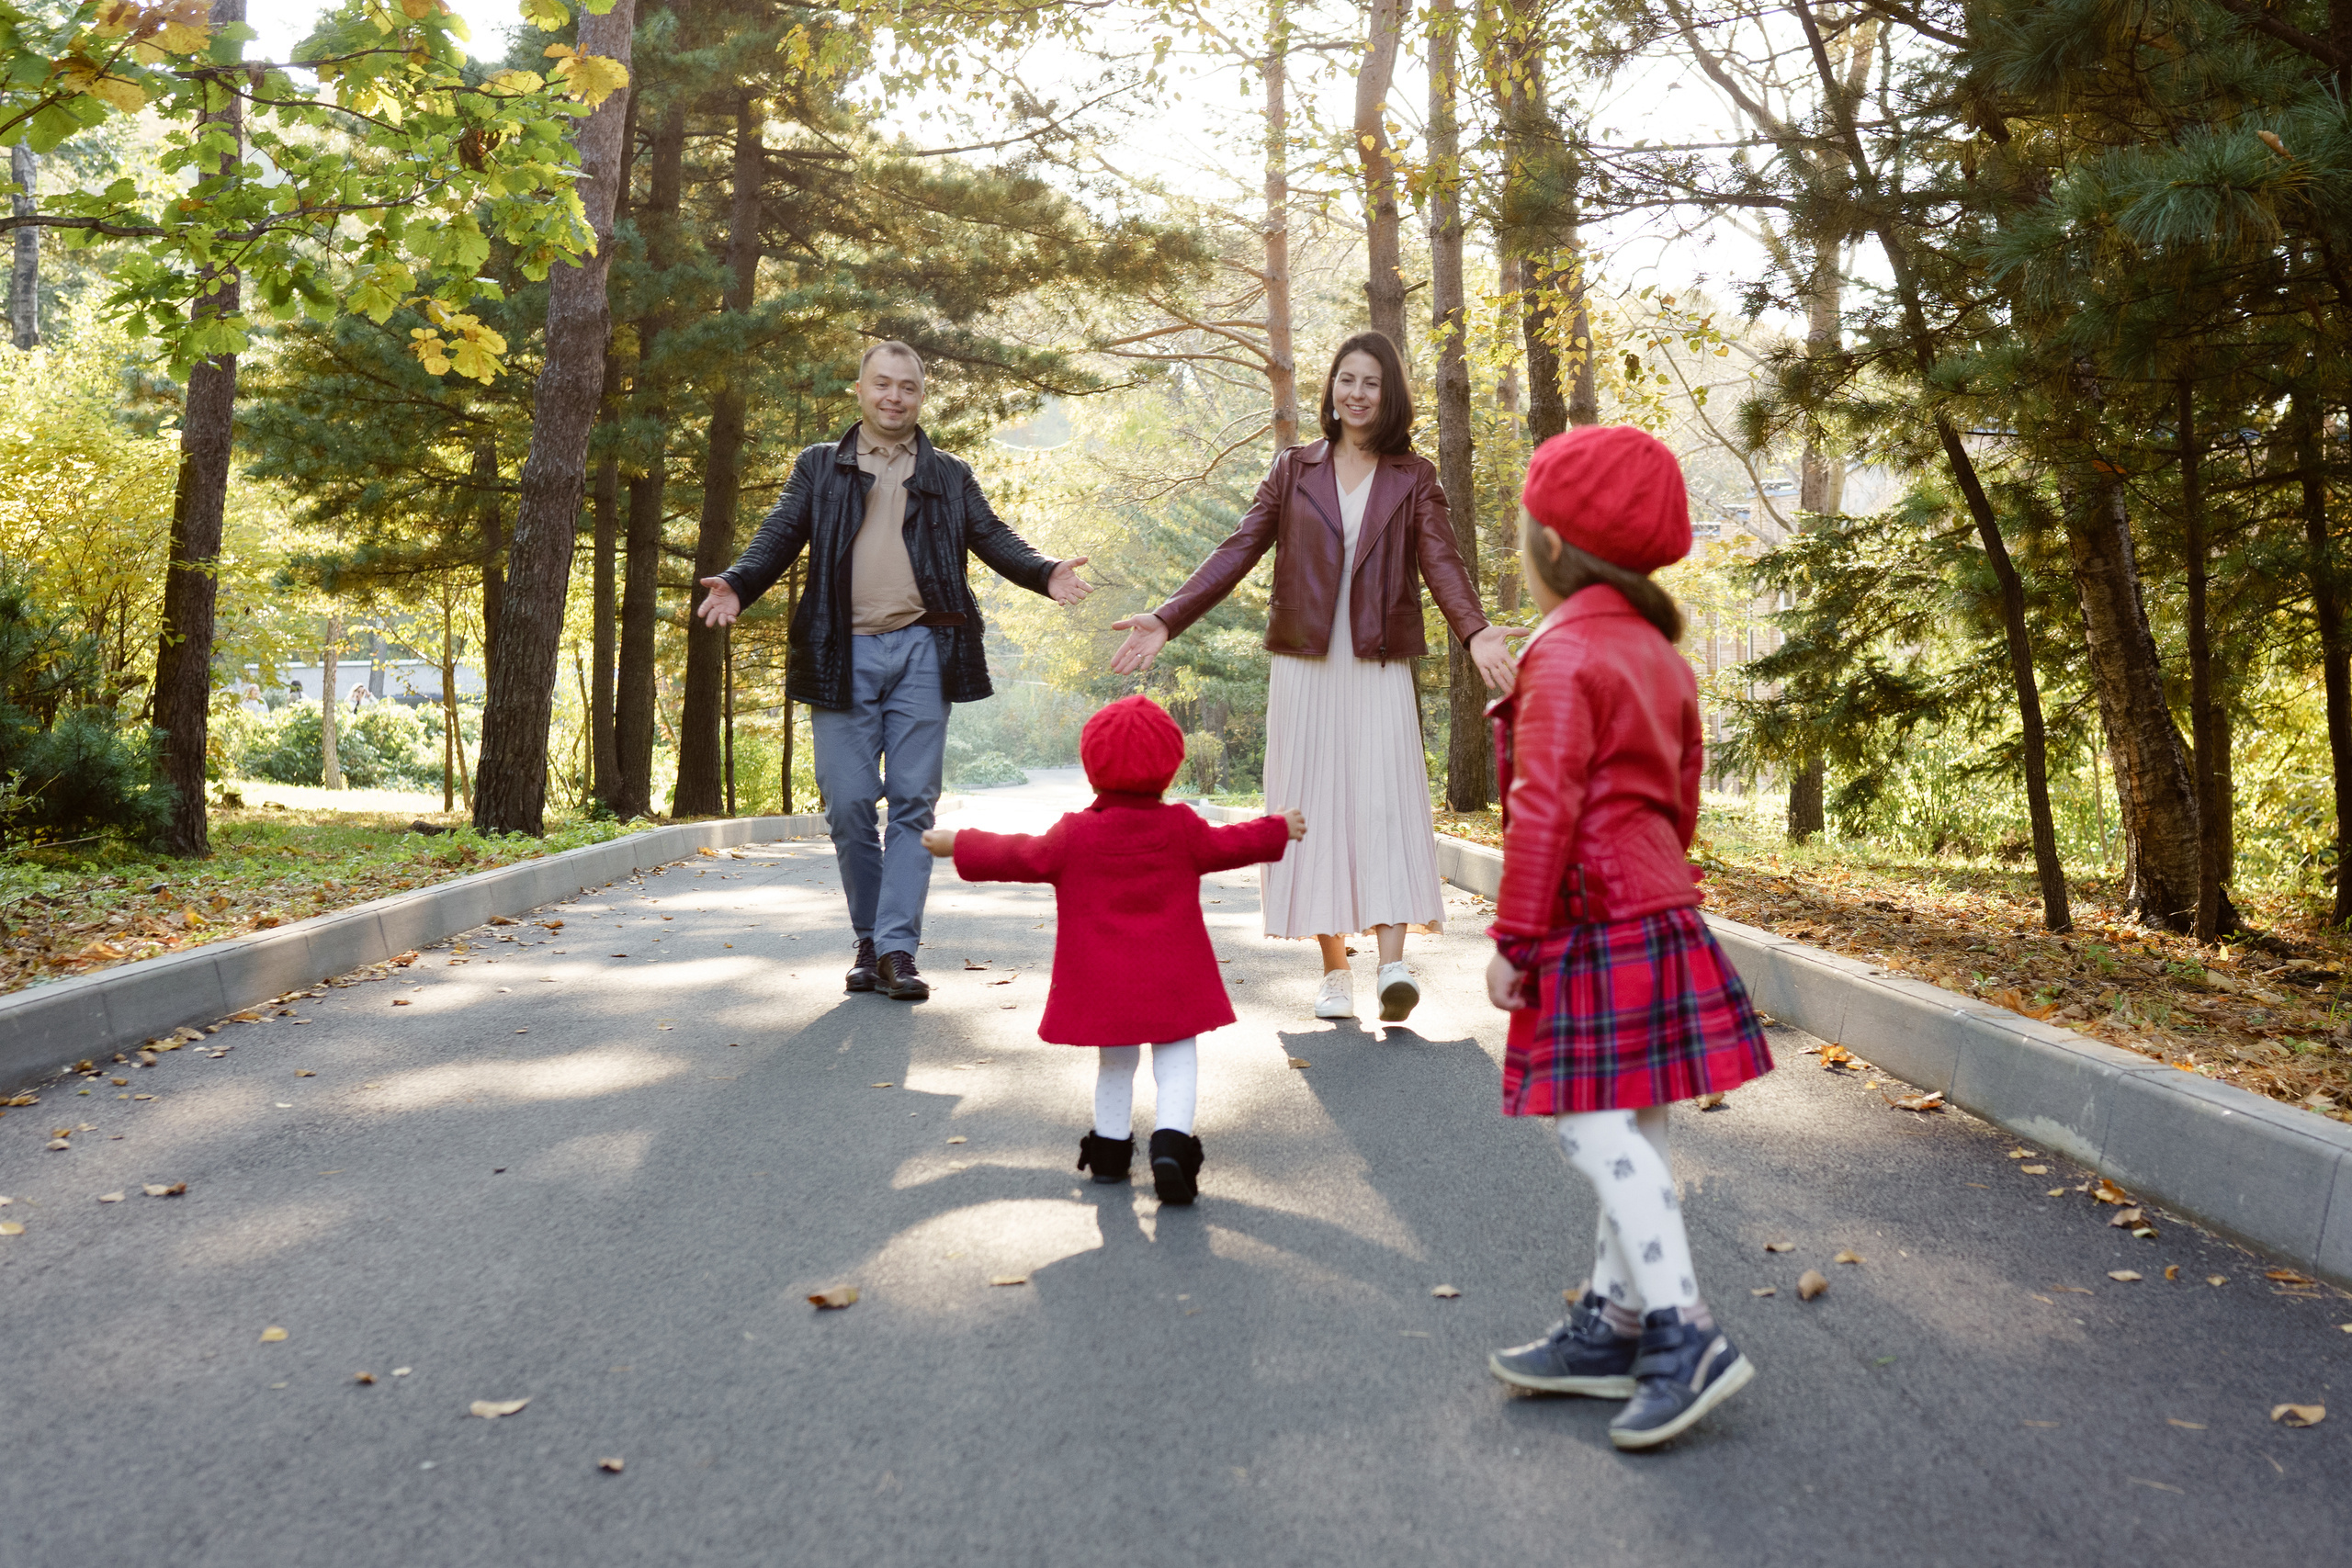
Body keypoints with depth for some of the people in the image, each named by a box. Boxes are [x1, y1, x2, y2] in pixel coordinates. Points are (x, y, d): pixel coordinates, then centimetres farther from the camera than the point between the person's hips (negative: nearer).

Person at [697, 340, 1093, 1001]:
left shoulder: (949, 476, 18)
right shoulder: (818, 467, 17)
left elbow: (994, 539, 10)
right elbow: (779, 537, 7)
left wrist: (1044, 573, -10)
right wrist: (738, 585, -12)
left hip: (919, 650, 0)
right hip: (843, 653, 0)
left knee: (913, 801, -4)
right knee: (848, 803, -1)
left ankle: (897, 948, -3)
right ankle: (869, 942, 12)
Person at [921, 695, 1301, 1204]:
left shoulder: (1074, 833, -3)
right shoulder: (1182, 828, -1)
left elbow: (1021, 856, 4)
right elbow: (1228, 845, 12)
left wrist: (958, 844, 17)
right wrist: (1280, 830, 30)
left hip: (1101, 981, 1)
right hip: (1173, 980, -1)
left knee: (1114, 1065, 18)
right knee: (1176, 1065, 3)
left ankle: (1110, 1150, 29)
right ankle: (1171, 1144, -18)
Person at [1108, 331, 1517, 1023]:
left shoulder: (1414, 477, 8)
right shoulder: (1293, 469, 11)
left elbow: (1441, 562, -5)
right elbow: (1239, 550, 5)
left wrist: (1474, 632, -25)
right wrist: (1166, 620, -7)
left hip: (1380, 667, -1)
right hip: (1304, 664, 1)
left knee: (1385, 800, -11)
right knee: (1316, 805, 1)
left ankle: (1392, 964, -17)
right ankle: (1335, 970, 6)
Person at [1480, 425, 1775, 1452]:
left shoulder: (1562, 654, -14)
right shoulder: (1656, 651, 15)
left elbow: (1546, 809, -18)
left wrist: (1514, 938, -13)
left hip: (1595, 926, -10)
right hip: (1658, 909, 10)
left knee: (1599, 1125, -8)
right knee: (1627, 1128, 12)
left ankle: (1684, 1335, -8)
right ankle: (1612, 1322, 21)